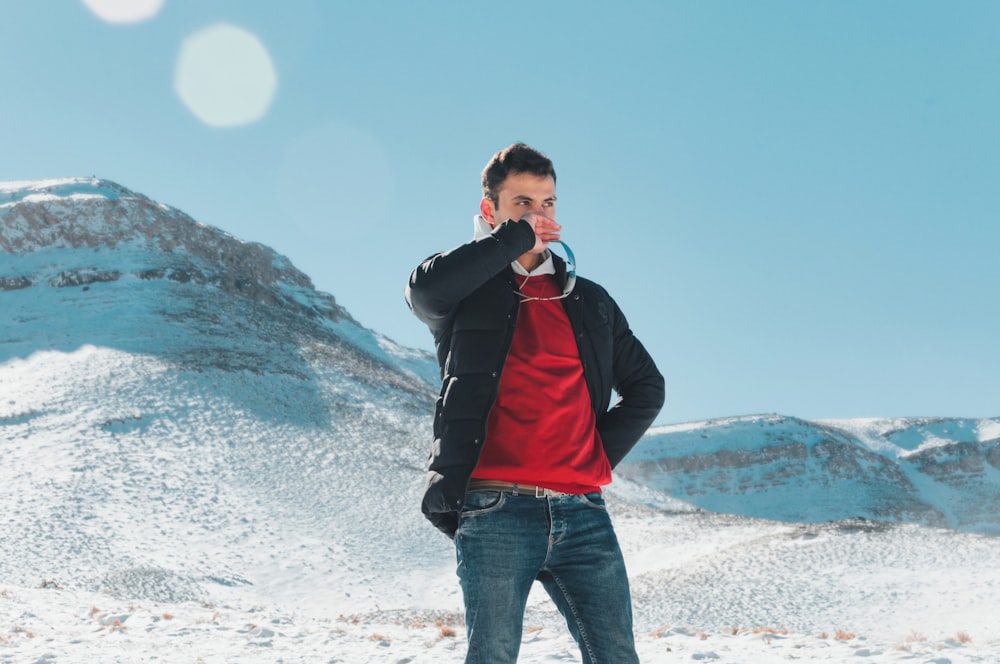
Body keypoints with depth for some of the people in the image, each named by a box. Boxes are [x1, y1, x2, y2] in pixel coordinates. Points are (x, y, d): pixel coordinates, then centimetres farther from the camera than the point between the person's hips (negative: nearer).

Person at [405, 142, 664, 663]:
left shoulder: (589, 301, 21)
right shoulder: (469, 291, 10)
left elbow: (646, 386, 27)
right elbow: (425, 288, -15)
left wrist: (601, 453, 10)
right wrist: (517, 236, -6)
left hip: (581, 512, 4)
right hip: (496, 509, -3)